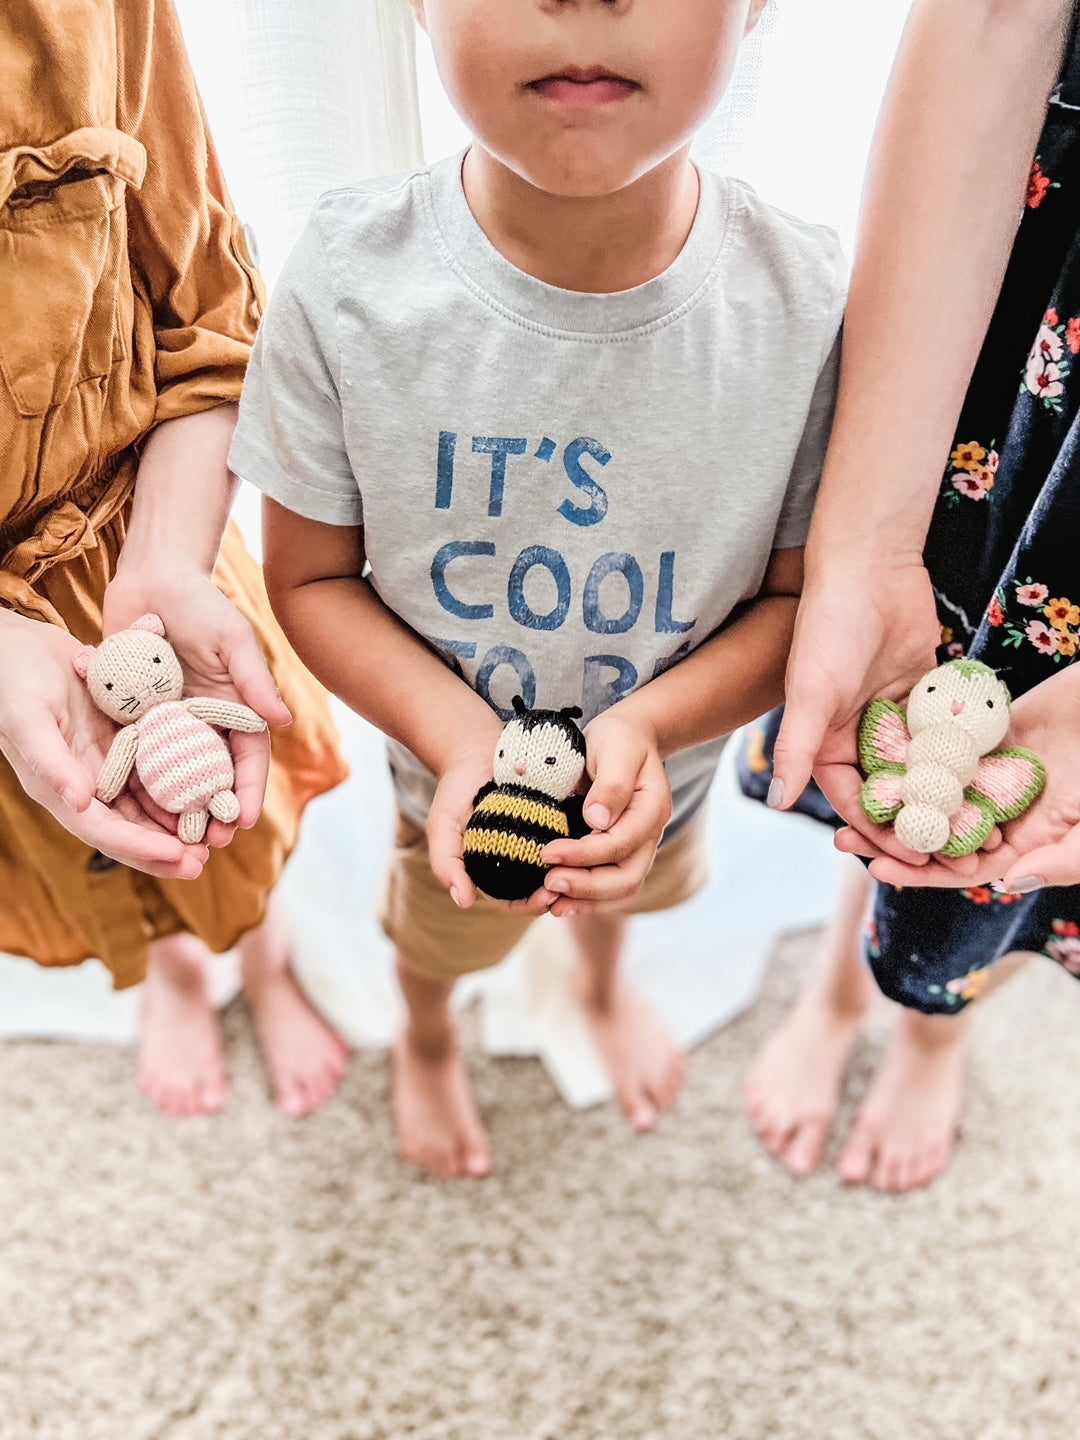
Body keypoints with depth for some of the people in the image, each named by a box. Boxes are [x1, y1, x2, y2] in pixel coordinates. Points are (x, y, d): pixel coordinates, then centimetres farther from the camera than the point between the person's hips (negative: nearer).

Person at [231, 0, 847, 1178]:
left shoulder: (814, 307, -28)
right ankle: (425, 1038, 73)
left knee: (621, 884, 37)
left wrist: (650, 721, -33)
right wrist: (457, 734, -33)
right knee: (438, 933, 33)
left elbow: (801, 596, -15)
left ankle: (604, 987, 77)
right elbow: (312, 576, -16)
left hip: (660, 770, 1)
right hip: (450, 772, -1)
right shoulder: (346, 283, -29)